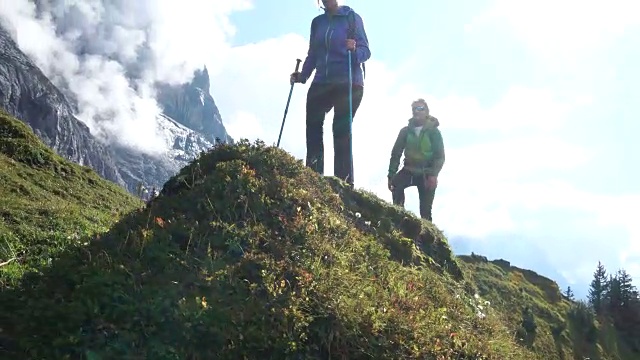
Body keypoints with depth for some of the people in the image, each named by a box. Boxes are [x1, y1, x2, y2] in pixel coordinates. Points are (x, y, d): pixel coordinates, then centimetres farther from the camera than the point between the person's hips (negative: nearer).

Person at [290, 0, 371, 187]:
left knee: (341, 131, -9)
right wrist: (302, 75, 5)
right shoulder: (317, 22, 16)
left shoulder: (351, 17, 2)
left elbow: (365, 50, -4)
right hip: (321, 83, 5)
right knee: (312, 126, -6)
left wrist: (354, 51, -25)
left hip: (348, 84, -5)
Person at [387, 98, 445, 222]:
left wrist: (433, 175, -23)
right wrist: (391, 174, -1)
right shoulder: (406, 131, 3)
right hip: (409, 170, 2)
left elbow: (440, 156, -9)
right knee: (397, 183, -31)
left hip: (426, 174, -2)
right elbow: (396, 153, 5)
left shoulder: (433, 131, -4)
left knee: (425, 211, -1)